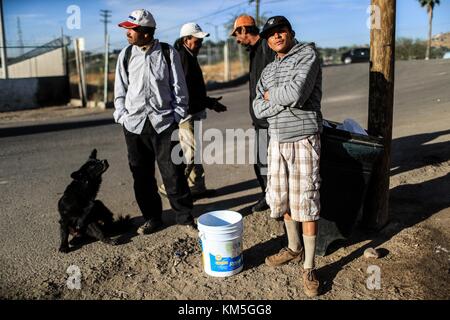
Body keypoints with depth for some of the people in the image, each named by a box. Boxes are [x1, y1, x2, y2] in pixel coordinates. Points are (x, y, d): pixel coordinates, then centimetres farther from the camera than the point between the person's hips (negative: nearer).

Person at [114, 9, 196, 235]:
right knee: (142, 175, 8)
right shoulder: (126, 55, 7)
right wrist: (122, 116, 1)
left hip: (164, 122, -3)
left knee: (173, 173, -2)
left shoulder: (168, 53, 0)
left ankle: (185, 217, 13)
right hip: (134, 124, 3)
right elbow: (120, 90, 11)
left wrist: (177, 117, -2)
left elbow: (179, 88, 3)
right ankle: (152, 218, 23)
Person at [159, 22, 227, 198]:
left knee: (193, 151, 14)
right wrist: (209, 103, -17)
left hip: (193, 112, 11)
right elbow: (186, 91, -22)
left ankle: (197, 186, 23)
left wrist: (208, 101, 15)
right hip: (187, 113, -11)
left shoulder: (189, 55, 17)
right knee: (190, 152, -7)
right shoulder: (183, 56, -15)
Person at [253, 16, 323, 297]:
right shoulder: (268, 71, 14)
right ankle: (294, 248, 33)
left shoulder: (308, 54, -4)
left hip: (303, 139, -6)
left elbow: (297, 93, -21)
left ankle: (309, 267, 8)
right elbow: (259, 110, 2)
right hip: (277, 140, 6)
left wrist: (271, 95, -3)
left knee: (306, 203, -3)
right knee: (282, 199, 13)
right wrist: (286, 98, -12)